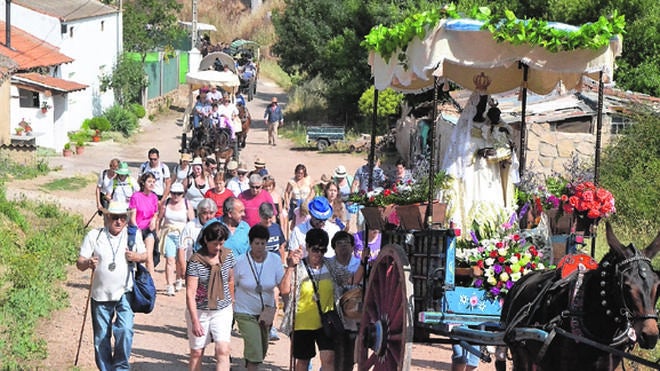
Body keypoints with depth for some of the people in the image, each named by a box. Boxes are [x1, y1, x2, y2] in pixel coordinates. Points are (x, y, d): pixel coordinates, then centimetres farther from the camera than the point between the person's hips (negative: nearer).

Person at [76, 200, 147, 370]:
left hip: (124, 294, 0)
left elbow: (144, 255, 15)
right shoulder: (94, 236, -2)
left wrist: (136, 257, -8)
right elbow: (79, 263, -3)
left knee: (125, 330, -17)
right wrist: (88, 263, -27)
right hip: (100, 295, 0)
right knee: (101, 338, 7)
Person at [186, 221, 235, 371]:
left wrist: (231, 303, 23)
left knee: (223, 351, -11)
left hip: (223, 310, 3)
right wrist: (195, 321, -24)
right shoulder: (196, 261, -15)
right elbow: (190, 293, -18)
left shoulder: (228, 255, -1)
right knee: (197, 353, 6)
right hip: (199, 311, -3)